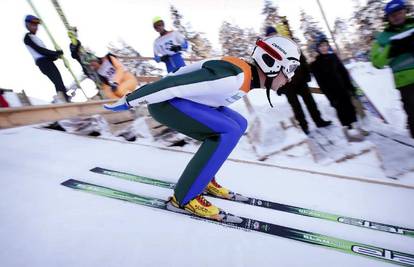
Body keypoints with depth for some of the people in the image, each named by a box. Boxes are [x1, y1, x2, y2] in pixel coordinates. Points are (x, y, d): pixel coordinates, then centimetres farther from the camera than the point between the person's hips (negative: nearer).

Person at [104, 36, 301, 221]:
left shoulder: (246, 73, 5)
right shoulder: (235, 77, -26)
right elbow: (175, 83, -27)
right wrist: (130, 101, -19)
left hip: (183, 98, 9)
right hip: (166, 102, -9)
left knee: (239, 124, 7)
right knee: (229, 132, -21)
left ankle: (203, 177, 14)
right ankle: (184, 197, -12)